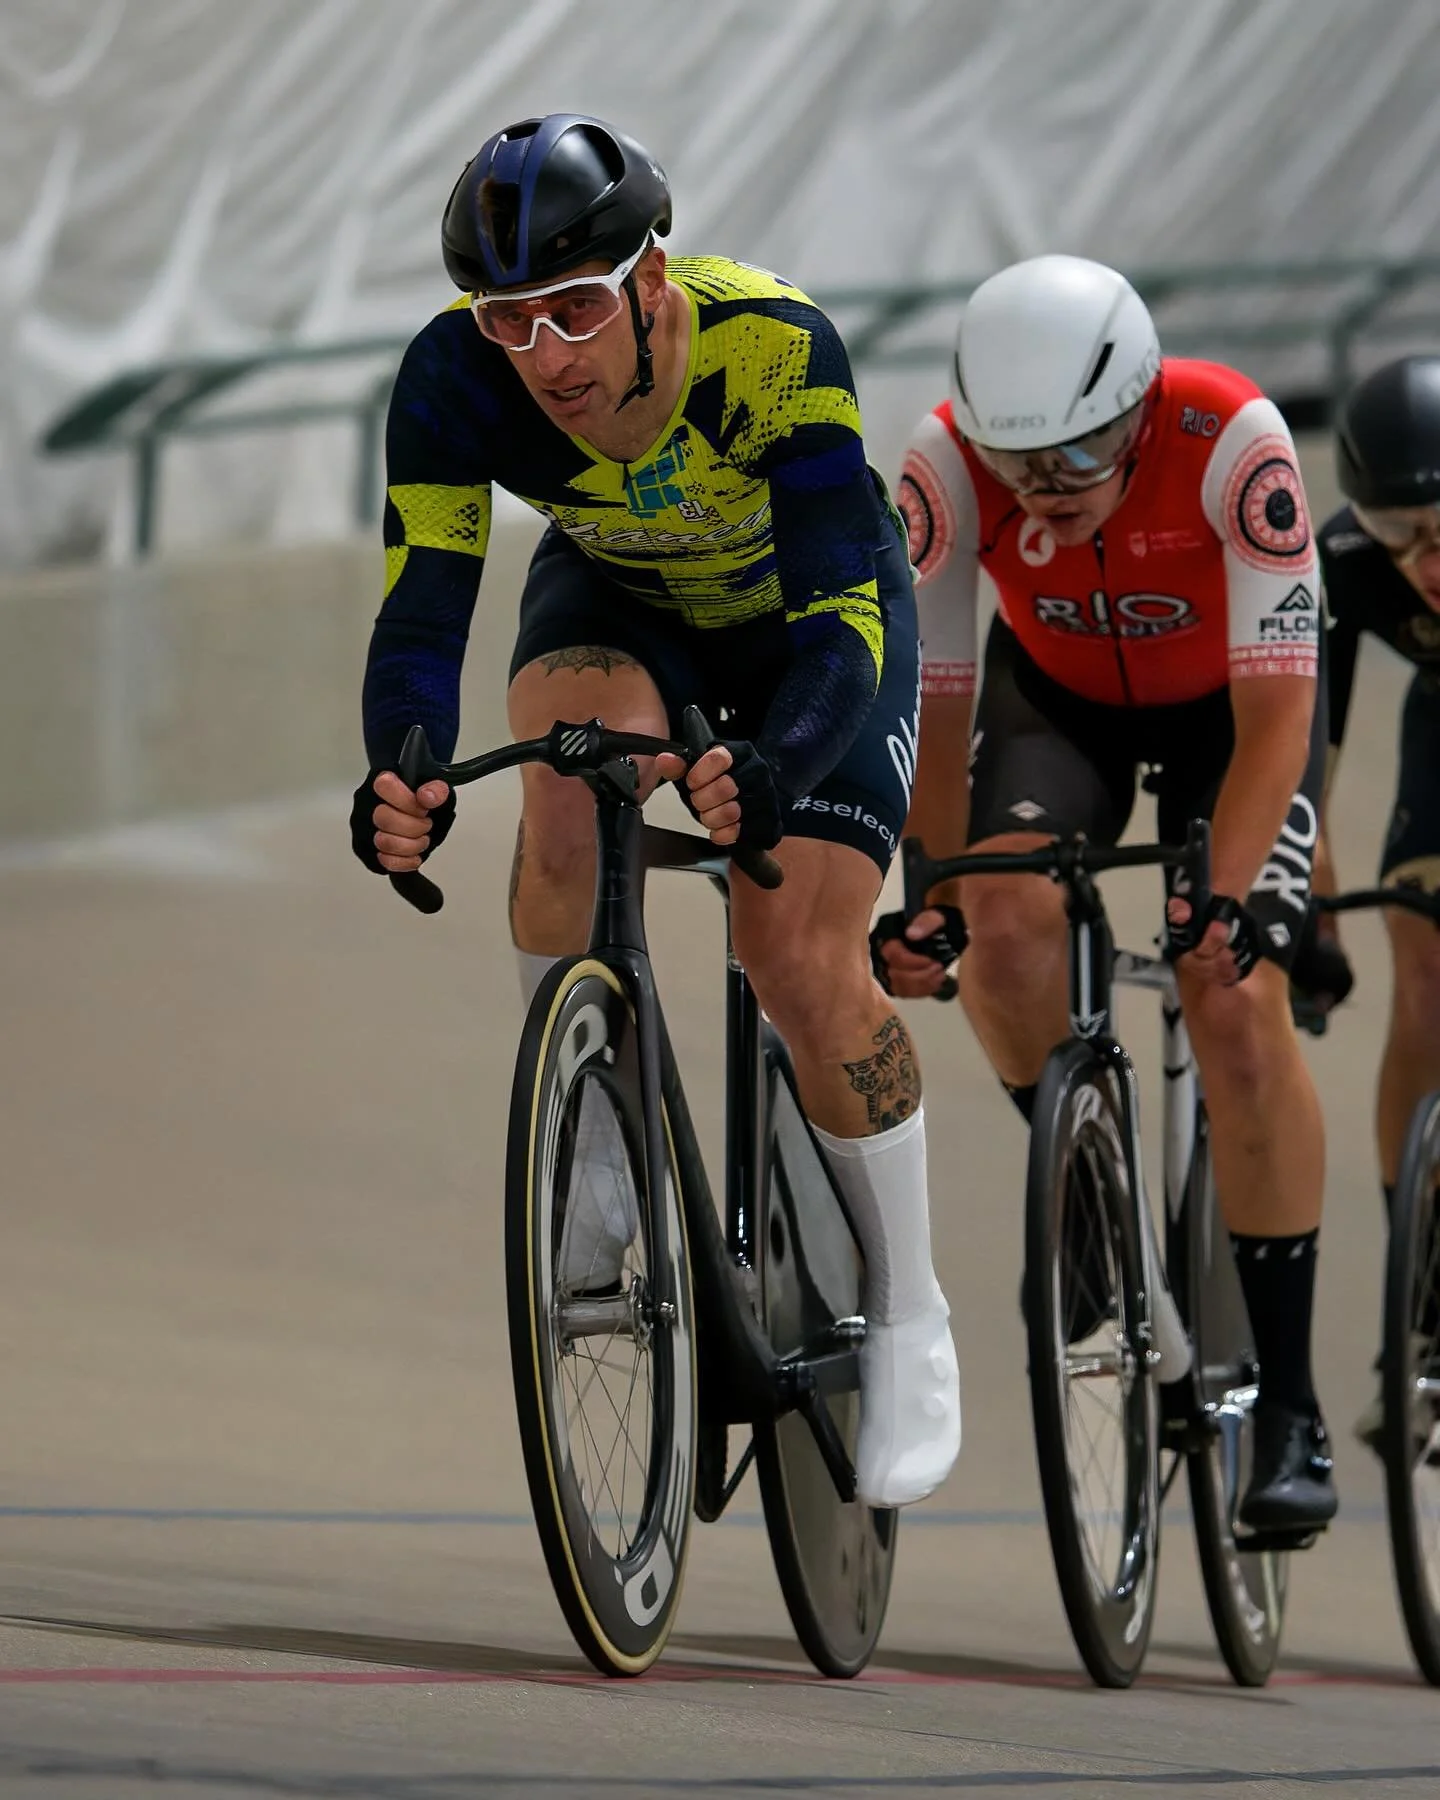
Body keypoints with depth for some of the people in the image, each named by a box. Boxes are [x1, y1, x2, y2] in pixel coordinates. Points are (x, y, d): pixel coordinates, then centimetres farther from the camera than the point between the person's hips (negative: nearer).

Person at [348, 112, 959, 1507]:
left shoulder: (775, 350, -39)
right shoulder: (456, 376, -31)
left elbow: (842, 614, -43)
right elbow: (421, 608, -34)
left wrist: (774, 770, -63)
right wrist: (402, 779, -55)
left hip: (806, 614, -2)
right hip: (618, 599, 2)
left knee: (801, 962, -16)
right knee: (579, 760, -33)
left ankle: (909, 1316, 5)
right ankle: (589, 1154, -15)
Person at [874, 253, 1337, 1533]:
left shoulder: (1232, 442, -36)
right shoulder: (951, 465, -30)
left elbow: (1275, 713, -33)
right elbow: (933, 703, -20)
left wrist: (1227, 895, -44)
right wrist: (935, 899, -29)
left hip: (1228, 703, -2)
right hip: (1058, 695, 2)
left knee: (1235, 998, -20)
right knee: (1007, 922, -27)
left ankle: (1290, 1409, -15)